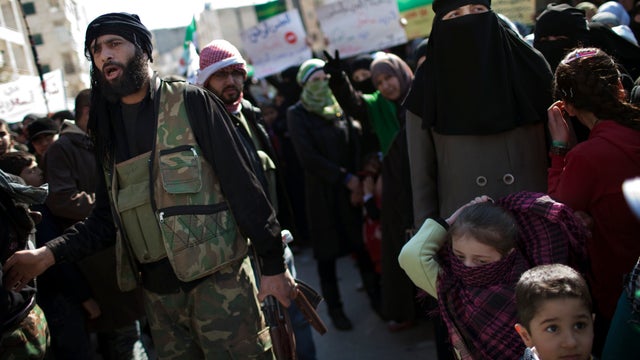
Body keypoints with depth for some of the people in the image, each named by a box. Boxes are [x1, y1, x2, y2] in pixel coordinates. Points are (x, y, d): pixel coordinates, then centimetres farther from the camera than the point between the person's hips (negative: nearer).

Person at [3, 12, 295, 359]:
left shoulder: (191, 102, -5)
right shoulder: (108, 127, 10)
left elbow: (242, 184, -8)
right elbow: (106, 216, 12)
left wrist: (273, 263, -9)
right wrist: (48, 253, -3)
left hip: (218, 278, -4)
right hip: (157, 291, 5)